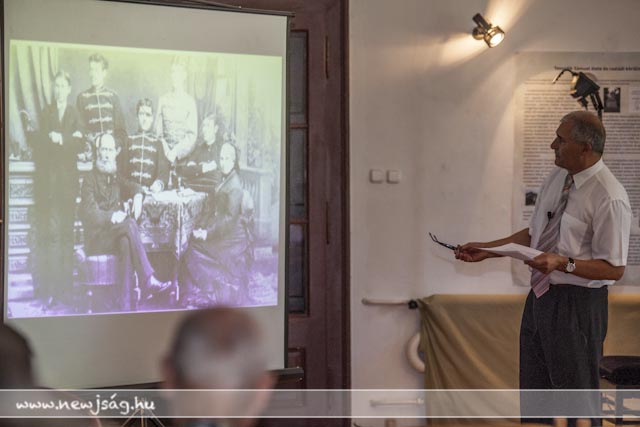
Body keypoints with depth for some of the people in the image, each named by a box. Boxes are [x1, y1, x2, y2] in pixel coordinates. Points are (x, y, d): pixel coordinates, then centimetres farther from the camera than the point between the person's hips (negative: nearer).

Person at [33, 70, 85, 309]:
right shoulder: (45, 113, 13)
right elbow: (42, 143, 0)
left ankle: (65, 284, 3)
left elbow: (79, 145, -1)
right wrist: (69, 140, -11)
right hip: (48, 175, 0)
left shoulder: (75, 114, 11)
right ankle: (47, 287, -7)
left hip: (68, 176, 0)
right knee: (48, 230, -7)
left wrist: (61, 139, -11)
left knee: (66, 229, -2)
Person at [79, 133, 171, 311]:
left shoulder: (116, 179, 22)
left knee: (126, 244, -33)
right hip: (97, 238, -4)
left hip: (117, 233, 4)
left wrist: (138, 195, -11)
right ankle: (148, 281, -36)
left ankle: (126, 305, -41)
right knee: (130, 224, -32)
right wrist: (112, 216, -18)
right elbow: (89, 214, -7)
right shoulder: (90, 179, 3)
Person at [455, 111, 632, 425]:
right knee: (534, 390, 20)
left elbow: (614, 268, -17)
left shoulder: (609, 198, -20)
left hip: (577, 304, -8)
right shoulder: (557, 178, 4)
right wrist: (487, 249, 7)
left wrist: (563, 263, -29)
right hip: (541, 295, 8)